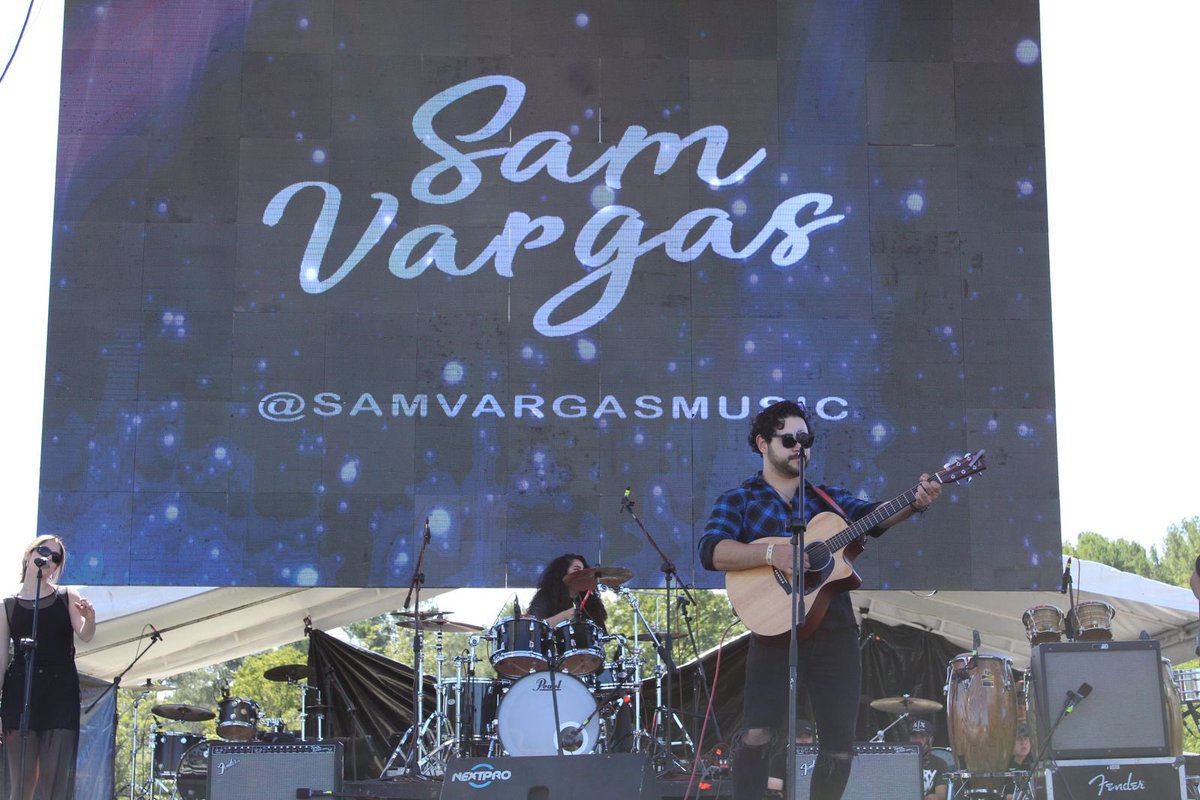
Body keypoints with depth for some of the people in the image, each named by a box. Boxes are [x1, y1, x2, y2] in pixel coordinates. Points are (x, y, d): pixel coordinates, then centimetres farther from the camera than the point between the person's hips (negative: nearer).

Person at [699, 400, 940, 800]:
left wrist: (913, 503, -20)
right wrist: (772, 553, -26)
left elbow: (870, 516, -1)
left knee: (840, 746, 5)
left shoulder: (828, 496, 16)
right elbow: (712, 551, -12)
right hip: (776, 630, -4)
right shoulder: (739, 500, 4)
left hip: (835, 633, 4)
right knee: (757, 735, -17)